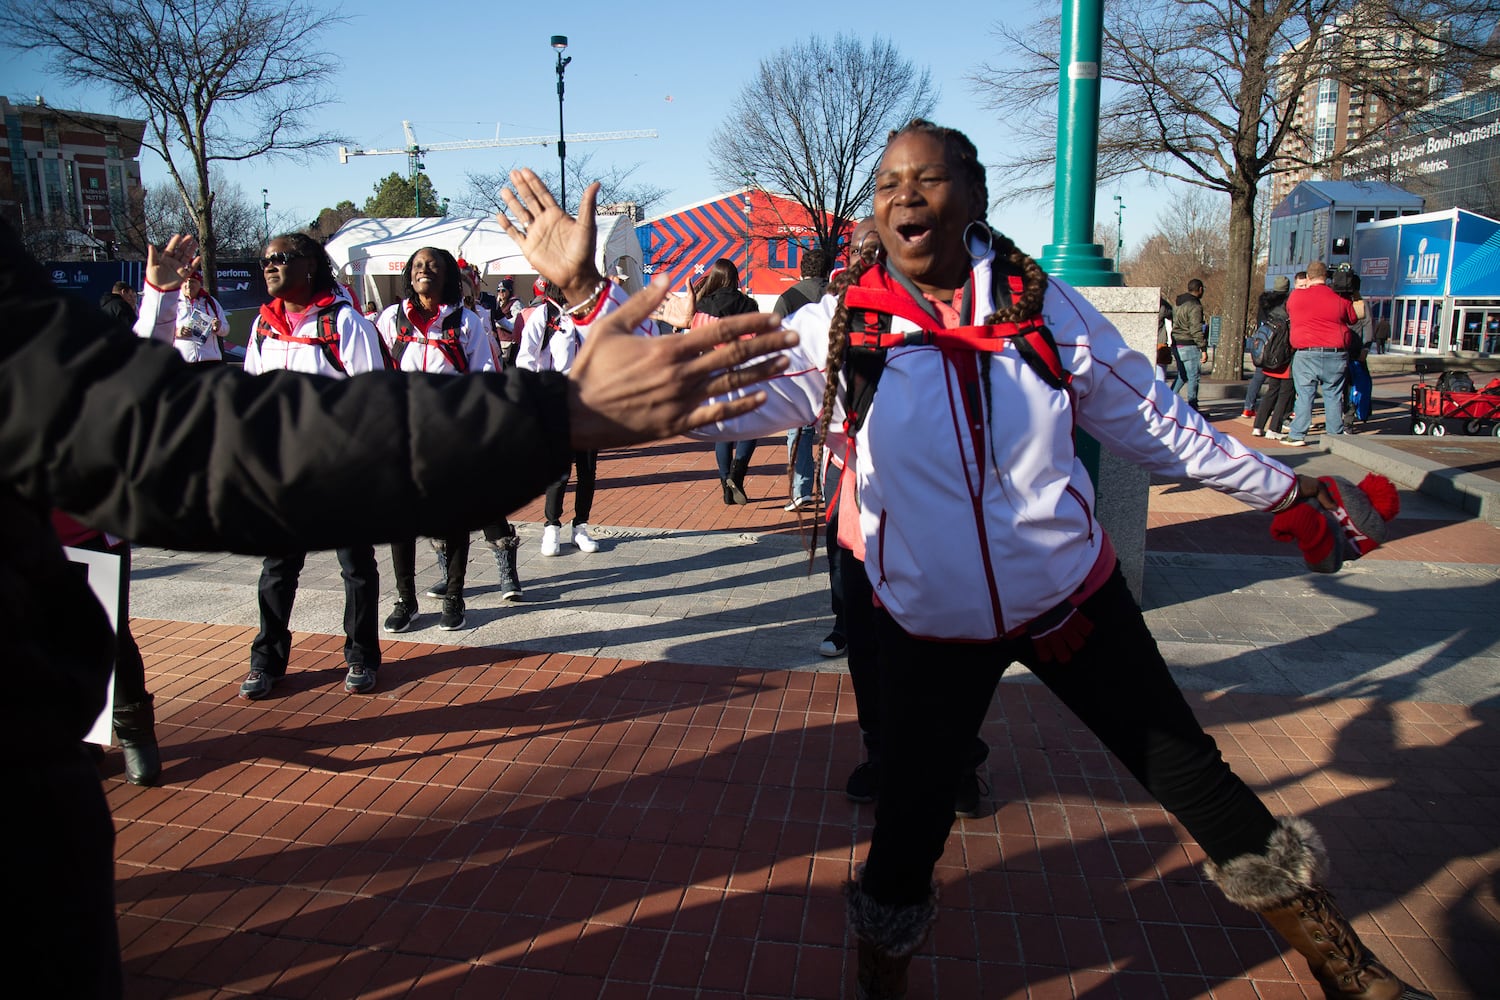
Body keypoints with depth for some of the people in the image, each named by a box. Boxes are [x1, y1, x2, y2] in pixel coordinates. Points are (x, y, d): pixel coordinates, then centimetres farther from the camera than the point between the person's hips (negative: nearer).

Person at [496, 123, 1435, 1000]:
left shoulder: (1043, 305, -6)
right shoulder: (837, 331, -10)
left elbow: (1153, 418, 5)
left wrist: (1275, 483, 13)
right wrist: (588, 288, -25)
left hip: (1074, 598, 2)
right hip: (930, 627, -1)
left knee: (1191, 776, 13)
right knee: (909, 824, 8)